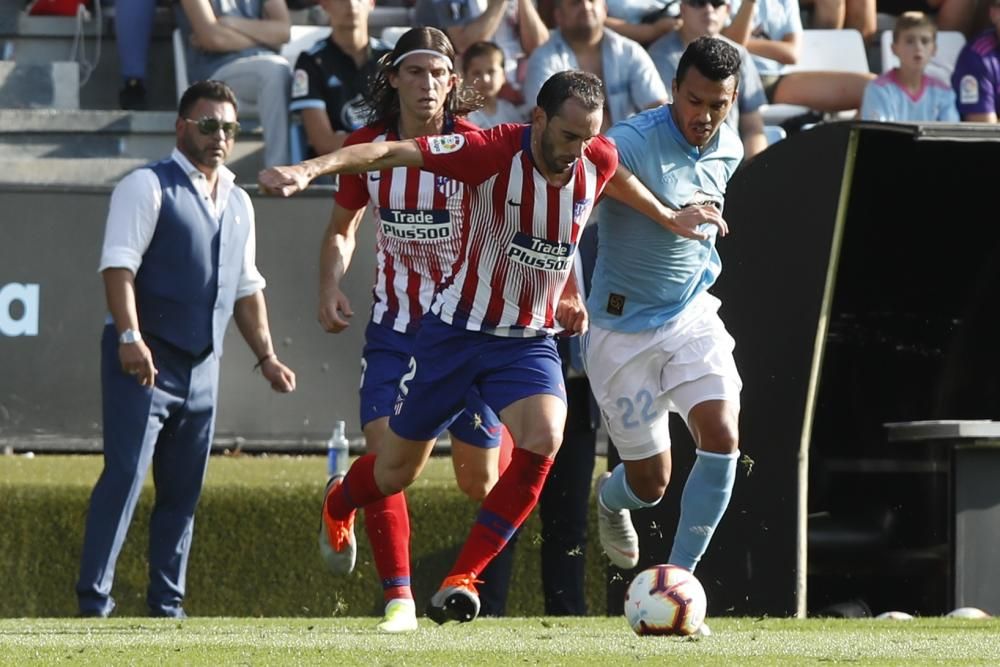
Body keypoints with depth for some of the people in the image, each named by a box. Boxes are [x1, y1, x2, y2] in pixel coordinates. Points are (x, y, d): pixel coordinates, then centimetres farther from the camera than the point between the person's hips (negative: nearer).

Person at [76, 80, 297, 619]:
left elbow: (247, 287, 24)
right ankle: (93, 602, -15)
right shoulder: (148, 186, -5)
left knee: (183, 490, 8)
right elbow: (118, 264, -16)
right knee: (125, 475, -14)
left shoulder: (238, 204, 17)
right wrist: (131, 338, -27)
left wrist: (265, 356, 16)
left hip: (202, 367, 7)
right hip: (144, 360, -7)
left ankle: (166, 605, 15)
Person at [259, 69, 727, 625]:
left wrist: (667, 216, 32)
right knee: (398, 470, 10)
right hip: (459, 330, -3)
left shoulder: (598, 161, -8)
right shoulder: (495, 153, -23)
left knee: (543, 441, -26)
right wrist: (312, 168, -39)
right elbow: (391, 153, -28)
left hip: (530, 341, 3)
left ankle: (461, 579, -18)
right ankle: (339, 508, 48)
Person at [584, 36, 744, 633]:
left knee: (722, 438, -17)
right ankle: (610, 497, 42)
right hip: (623, 328, -5)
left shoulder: (729, 151, 1)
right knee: (650, 483, 3)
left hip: (693, 314, 5)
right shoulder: (633, 142, -23)